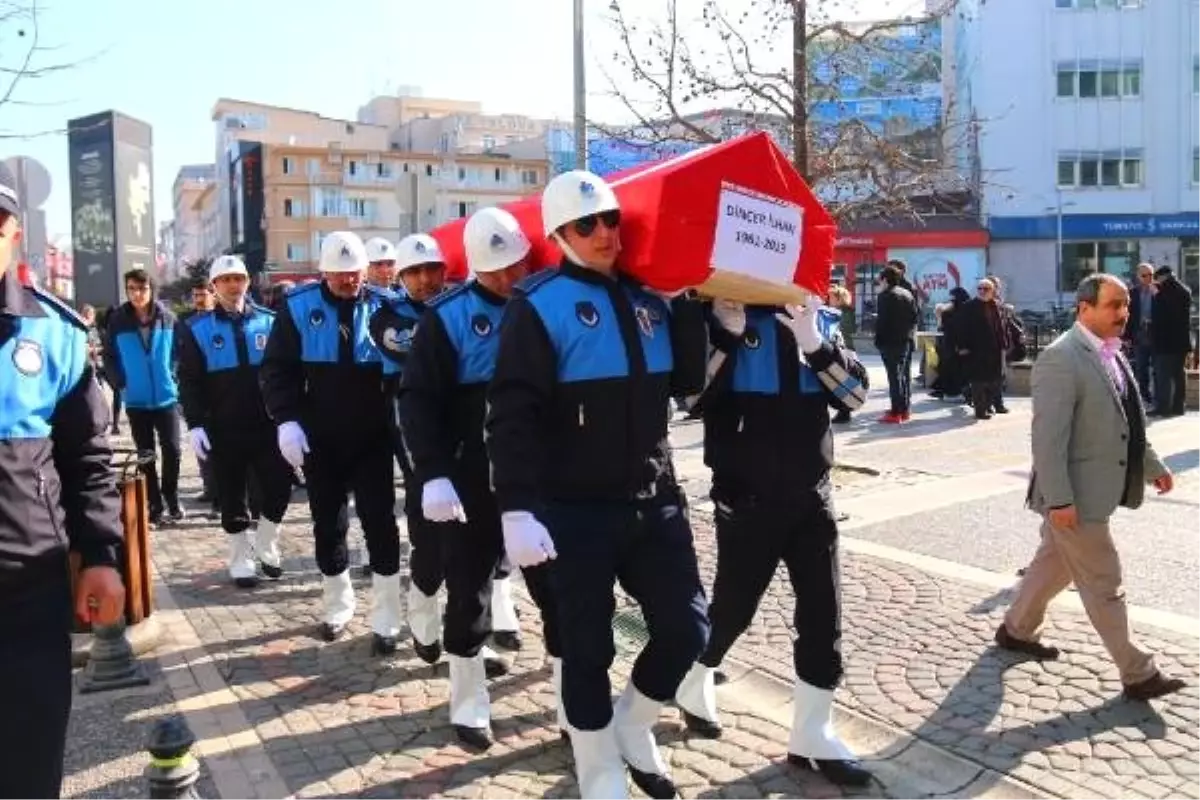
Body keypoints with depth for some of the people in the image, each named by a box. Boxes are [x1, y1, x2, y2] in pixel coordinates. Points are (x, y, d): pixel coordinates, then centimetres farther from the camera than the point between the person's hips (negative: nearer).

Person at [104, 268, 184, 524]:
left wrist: (174, 378, -5)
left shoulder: (168, 318, -3)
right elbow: (110, 356, 3)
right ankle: (155, 504, 18)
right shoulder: (118, 320, -4)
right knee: (145, 455, 8)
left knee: (172, 449, -2)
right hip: (136, 400, 0)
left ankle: (171, 498, 18)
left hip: (166, 397, 0)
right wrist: (121, 383, -7)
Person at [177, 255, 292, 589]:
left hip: (267, 425, 1)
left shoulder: (269, 321, 4)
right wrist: (195, 425, -10)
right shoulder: (197, 328, 1)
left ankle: (265, 546, 24)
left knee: (279, 487, 1)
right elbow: (189, 382, -1)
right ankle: (242, 559, 22)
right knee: (232, 498, 7)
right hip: (223, 430, -1)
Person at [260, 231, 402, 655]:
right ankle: (338, 605, 32)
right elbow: (277, 367, -3)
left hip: (373, 438, -1)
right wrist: (286, 420, -14)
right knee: (328, 525, 13)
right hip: (320, 439, 1)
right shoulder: (299, 306, -3)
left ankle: (385, 620, 9)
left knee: (379, 523, 0)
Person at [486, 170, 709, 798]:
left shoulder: (648, 296, 10)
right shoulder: (540, 304, -9)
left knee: (687, 626, 7)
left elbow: (688, 383, 8)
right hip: (576, 510, -5)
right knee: (588, 648, 6)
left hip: (654, 499, 6)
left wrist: (691, 305, -1)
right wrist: (517, 509, -23)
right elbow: (513, 416, -15)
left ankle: (632, 725, 34)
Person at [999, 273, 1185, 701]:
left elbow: (1126, 423, 20)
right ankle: (1138, 673, 15)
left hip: (1098, 490, 9)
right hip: (1077, 495, -9)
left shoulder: (1111, 354, 9)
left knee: (1055, 563, 22)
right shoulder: (1061, 359, -21)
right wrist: (1059, 500, -25)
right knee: (1104, 585, 3)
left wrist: (1153, 466, 18)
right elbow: (1048, 436, -24)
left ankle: (1016, 629, 39)